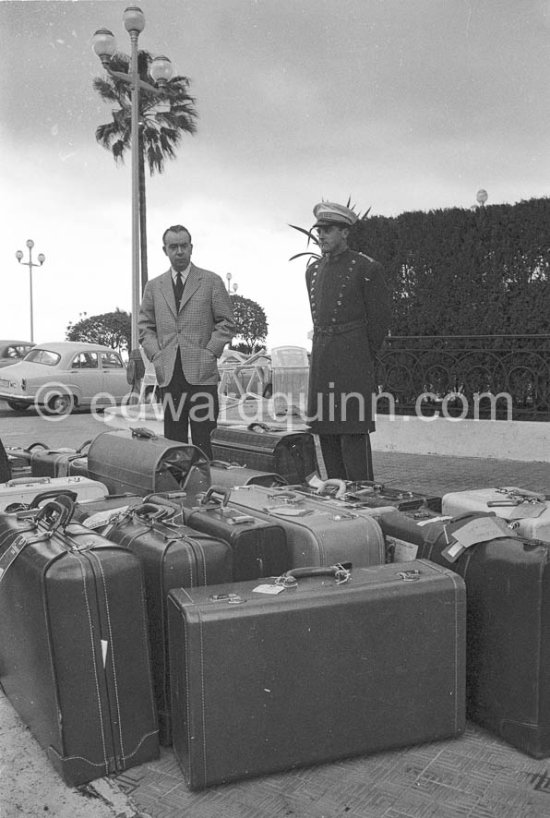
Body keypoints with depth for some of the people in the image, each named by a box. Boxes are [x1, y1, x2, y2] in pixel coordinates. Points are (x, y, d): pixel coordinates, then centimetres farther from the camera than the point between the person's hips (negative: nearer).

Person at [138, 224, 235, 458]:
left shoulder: (211, 281, 7)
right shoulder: (153, 286, 16)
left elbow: (227, 323, 4)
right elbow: (145, 326, 16)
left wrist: (209, 353, -6)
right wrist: (156, 355, 1)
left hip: (202, 372, -3)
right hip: (168, 374, 3)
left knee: (203, 438, -4)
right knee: (173, 437, 4)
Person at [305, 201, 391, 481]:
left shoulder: (367, 268, -4)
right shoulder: (313, 270, 15)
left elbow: (380, 318, -2)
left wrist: (364, 358, 3)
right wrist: (324, 352, 17)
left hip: (353, 360, -6)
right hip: (321, 359, 6)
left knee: (354, 432, -8)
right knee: (326, 432, 7)